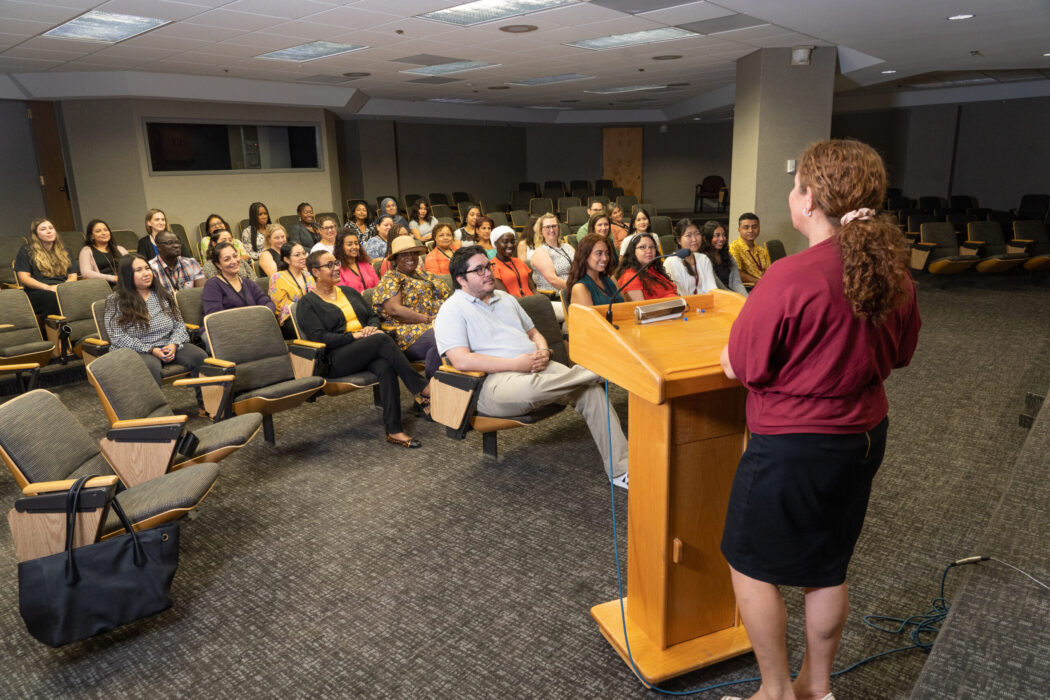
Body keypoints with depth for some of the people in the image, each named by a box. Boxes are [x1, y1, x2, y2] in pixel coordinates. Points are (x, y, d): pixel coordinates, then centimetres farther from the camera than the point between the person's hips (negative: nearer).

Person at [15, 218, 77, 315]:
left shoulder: (63, 251, 26)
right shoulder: (26, 251, 13)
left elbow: (73, 275, 19)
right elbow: (24, 278, 2)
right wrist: (48, 287, -14)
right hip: (37, 292, -3)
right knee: (54, 297, -42)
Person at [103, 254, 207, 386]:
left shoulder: (162, 295, 15)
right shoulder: (115, 302, 1)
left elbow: (179, 325, 13)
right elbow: (119, 338, -7)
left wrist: (174, 344, -9)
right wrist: (151, 350, -16)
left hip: (168, 347, 4)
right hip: (138, 351, -4)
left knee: (201, 357, -23)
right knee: (151, 366, -39)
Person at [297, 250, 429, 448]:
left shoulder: (349, 292, 23)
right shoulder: (307, 304, 4)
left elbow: (373, 315, 22)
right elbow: (319, 337, -8)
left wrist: (371, 327, -3)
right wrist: (355, 336, -17)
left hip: (368, 352, 5)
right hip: (335, 361, -5)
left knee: (386, 367, -32)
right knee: (383, 339, -31)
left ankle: (394, 431, -34)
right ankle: (422, 389, -28)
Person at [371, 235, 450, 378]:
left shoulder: (424, 275, 28)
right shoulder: (390, 279, 6)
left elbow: (446, 296, 22)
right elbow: (395, 310, -10)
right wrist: (428, 319, -15)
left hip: (438, 324, 7)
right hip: (411, 331, -7)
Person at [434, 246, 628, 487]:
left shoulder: (505, 298, 25)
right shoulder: (452, 310, 0)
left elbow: (534, 333, 30)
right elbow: (462, 361, -14)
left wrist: (543, 352, 4)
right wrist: (516, 364, -17)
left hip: (534, 367, 7)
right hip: (493, 381, -6)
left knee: (591, 391, -18)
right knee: (530, 388, -42)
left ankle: (620, 469, -14)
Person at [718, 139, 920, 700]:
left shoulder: (791, 277, -25)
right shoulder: (894, 273, -1)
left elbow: (737, 367, -17)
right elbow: (898, 355, 13)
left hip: (794, 447, -8)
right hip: (864, 437, 8)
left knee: (750, 565, 12)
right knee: (827, 568, 21)